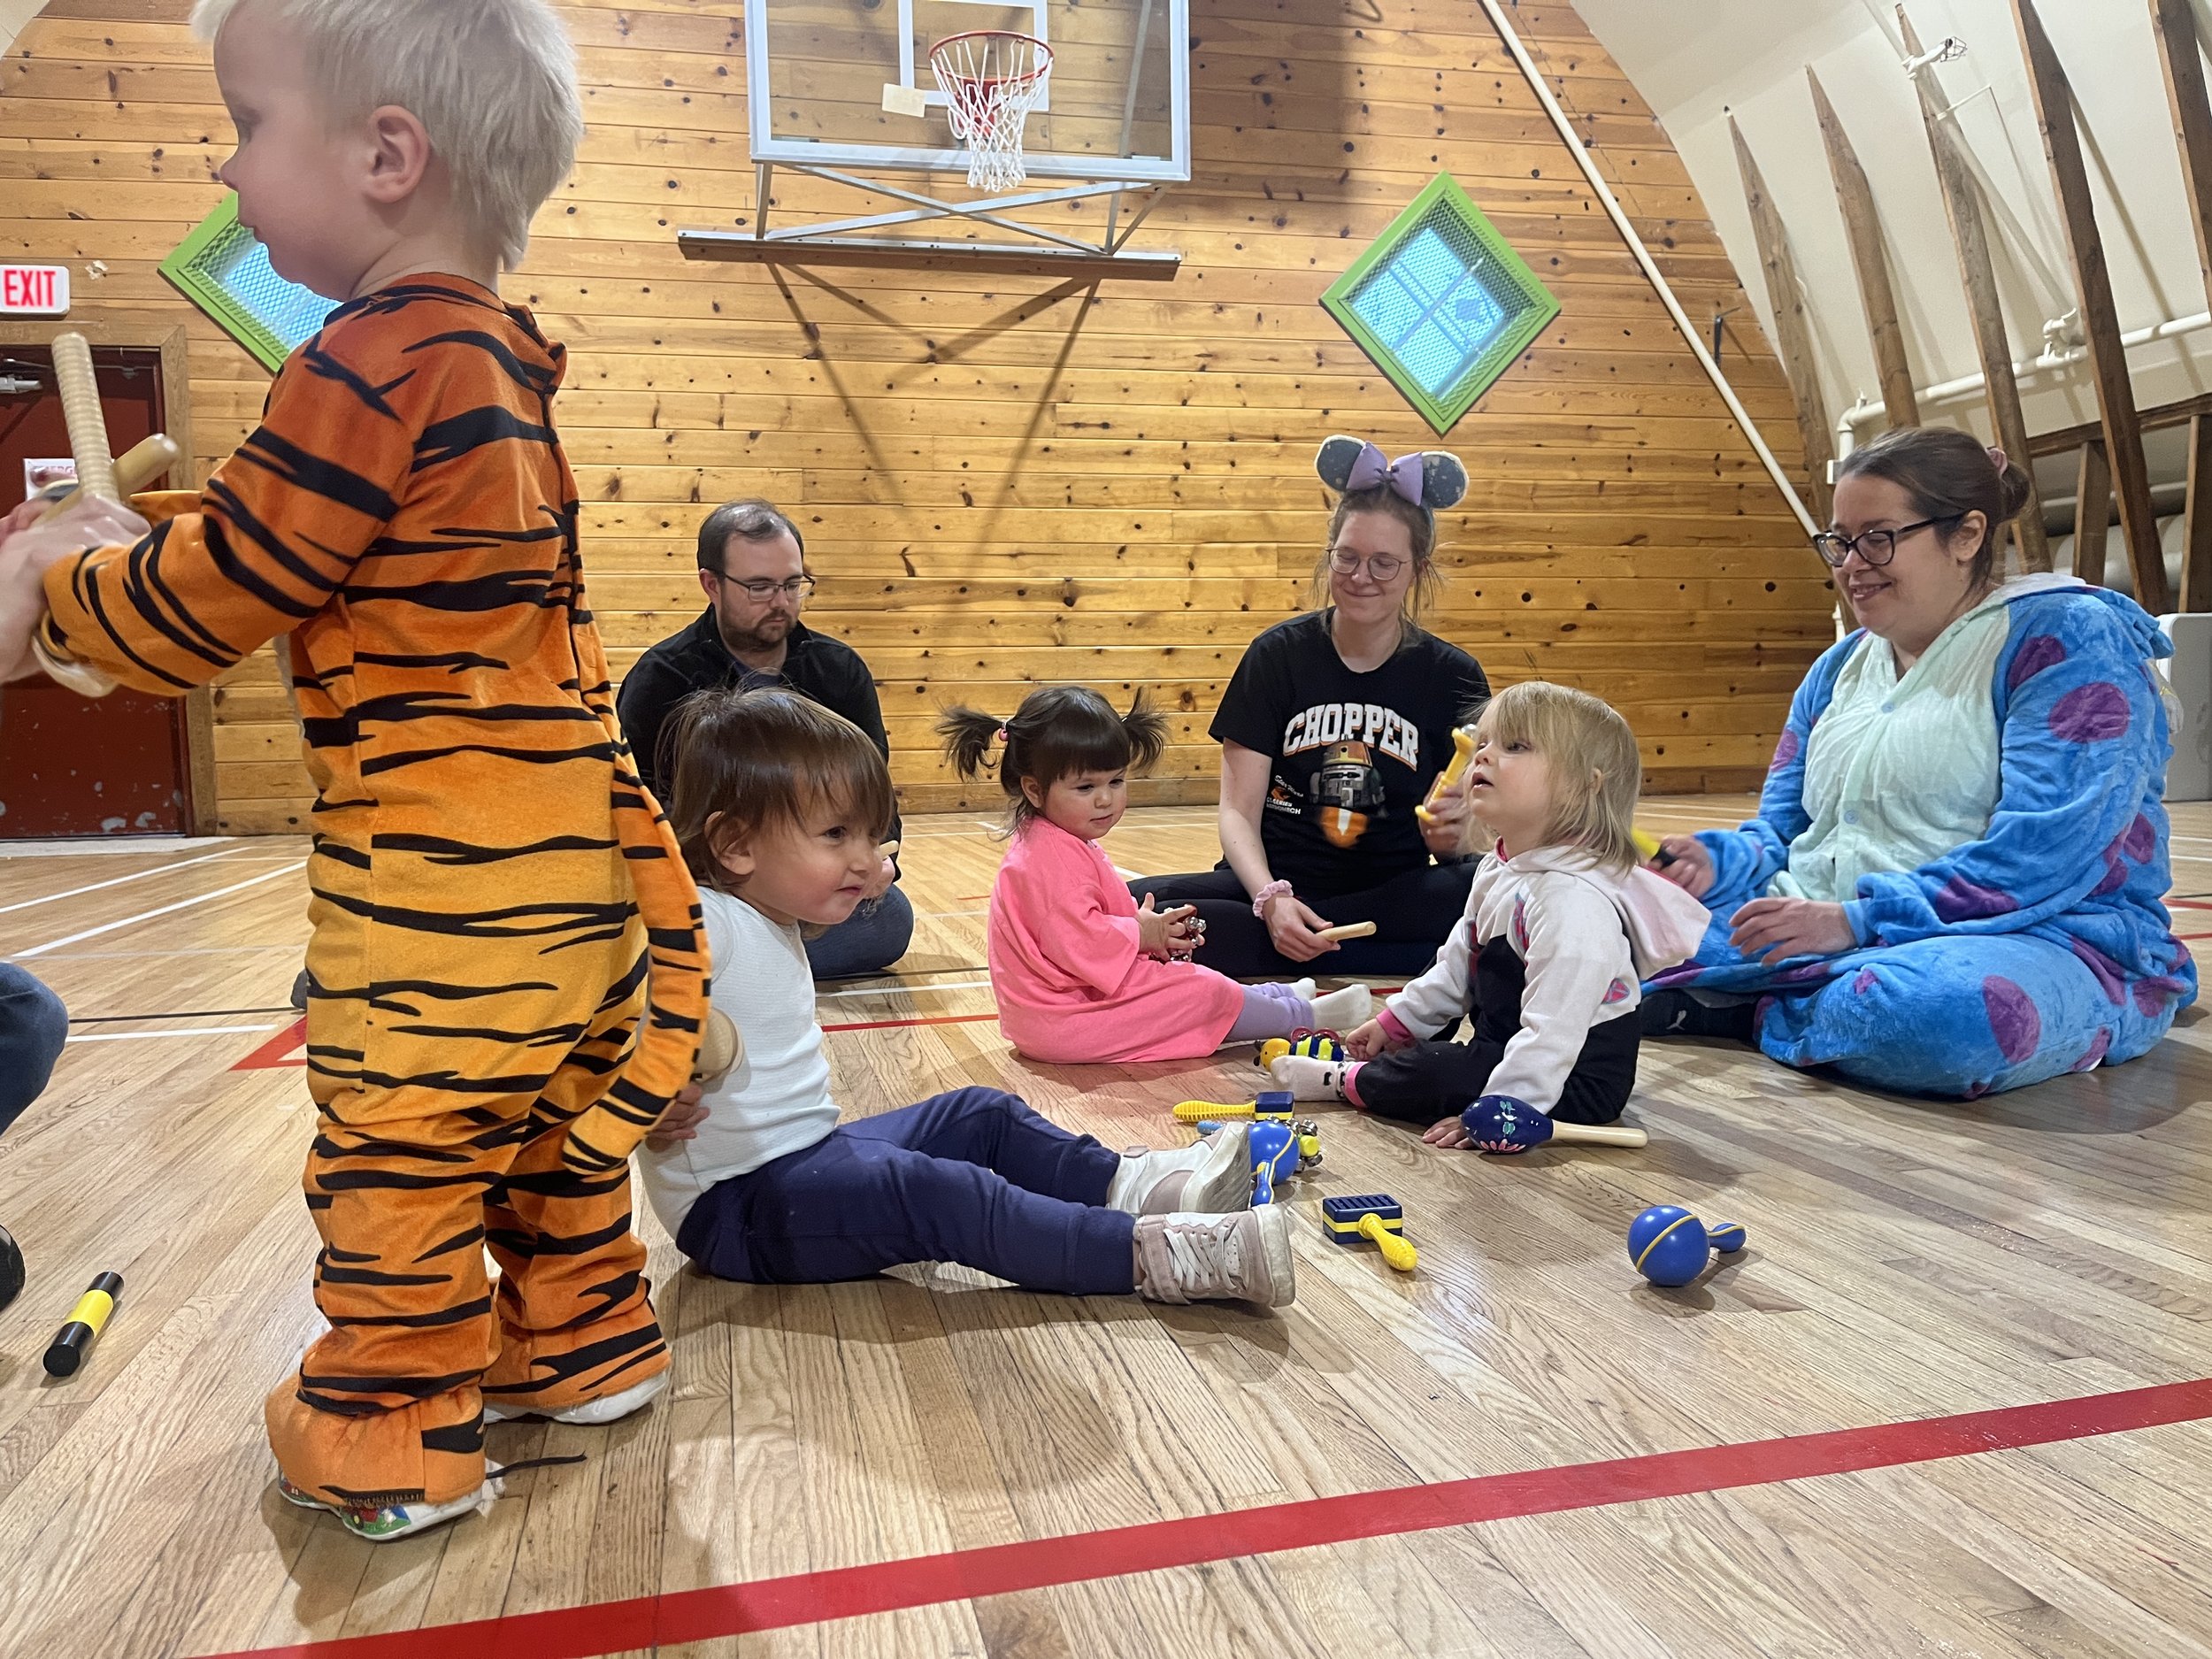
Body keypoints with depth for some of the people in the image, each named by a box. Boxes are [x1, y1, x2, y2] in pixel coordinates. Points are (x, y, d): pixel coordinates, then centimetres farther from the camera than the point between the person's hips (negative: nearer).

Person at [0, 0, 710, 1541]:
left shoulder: (376, 361, -16)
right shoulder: (500, 362, 13)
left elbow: (209, 593, -12)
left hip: (437, 873, -9)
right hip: (568, 852, 9)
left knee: (395, 1151, 5)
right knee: (552, 1114, 20)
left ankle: (391, 1439, 19)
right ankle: (582, 1341, 35)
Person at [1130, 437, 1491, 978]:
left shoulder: (1452, 674, 3)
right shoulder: (1278, 655, 2)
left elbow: (1473, 832, 1)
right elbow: (1239, 813, -2)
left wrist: (1454, 835, -24)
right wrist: (1271, 898, -22)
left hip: (1394, 900, 1)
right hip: (1276, 886, 0)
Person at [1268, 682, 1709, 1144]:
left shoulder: (1572, 899, -29)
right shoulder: (1499, 872, 5)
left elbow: (1553, 1030, -33)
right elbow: (1458, 965, 18)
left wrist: (1499, 1110, -34)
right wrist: (1398, 1022, 18)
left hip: (1574, 1082, -10)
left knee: (1436, 1075, -21)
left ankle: (1344, 1080, 0)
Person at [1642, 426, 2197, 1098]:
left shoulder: (2068, 639, -7)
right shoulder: (1842, 665, 14)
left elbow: (2047, 854, -20)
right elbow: (1781, 829, 13)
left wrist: (1857, 919, -25)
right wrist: (1715, 863, -10)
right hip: (1828, 930, 6)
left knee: (1938, 1006, -41)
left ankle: (1745, 1013, -16)